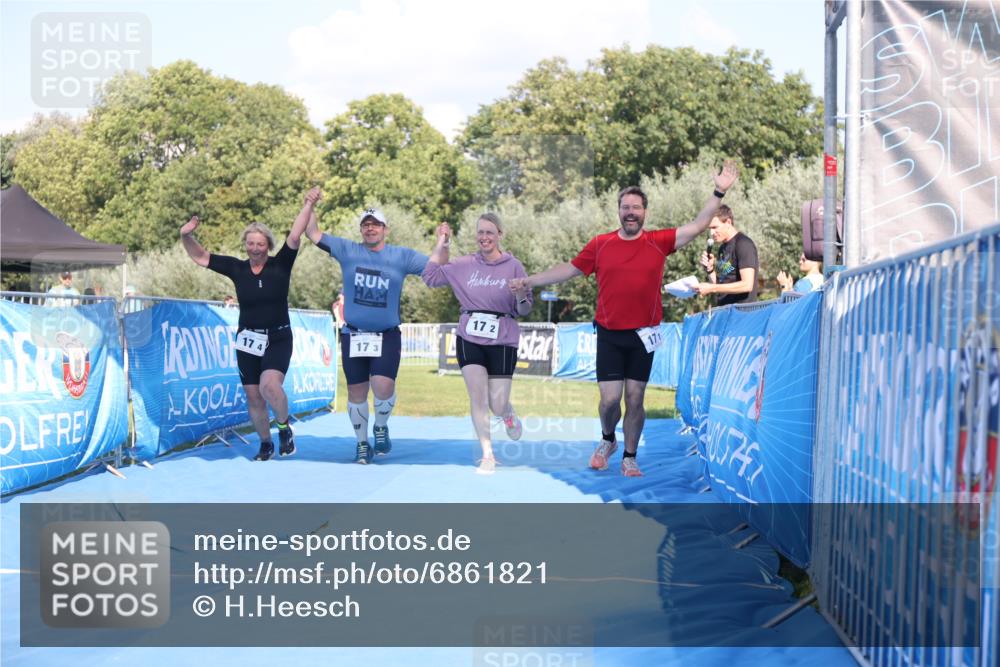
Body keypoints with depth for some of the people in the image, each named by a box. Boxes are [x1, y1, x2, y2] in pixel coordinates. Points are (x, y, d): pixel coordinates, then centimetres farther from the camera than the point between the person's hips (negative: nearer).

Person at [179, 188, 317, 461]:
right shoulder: (237, 268, 2)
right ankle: (265, 444, 26)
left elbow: (295, 236, -14)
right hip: (248, 341, 4)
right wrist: (186, 236, -11)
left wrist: (309, 205, -18)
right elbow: (200, 257, 4)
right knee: (254, 397, 7)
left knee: (270, 385, -26)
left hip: (278, 339, -3)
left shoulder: (280, 265, -5)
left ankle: (285, 427, 2)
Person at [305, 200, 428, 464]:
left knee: (383, 386, -18)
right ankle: (362, 445, 24)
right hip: (353, 336, 2)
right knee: (357, 392, 7)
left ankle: (381, 428, 13)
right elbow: (313, 233, 6)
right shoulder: (347, 251, 3)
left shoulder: (402, 256, 3)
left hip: (387, 336, -1)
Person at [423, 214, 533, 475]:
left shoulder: (513, 267, -3)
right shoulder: (464, 265, 4)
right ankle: (487, 455, 5)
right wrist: (441, 244, 9)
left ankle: (509, 414, 39)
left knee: (497, 406, 0)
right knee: (477, 397, -7)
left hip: (502, 343, -2)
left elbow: (524, 310, 1)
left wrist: (521, 298, -21)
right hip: (469, 339, 2)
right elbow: (431, 276, 11)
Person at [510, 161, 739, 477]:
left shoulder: (659, 242, -1)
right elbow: (568, 270, 10)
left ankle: (630, 457, 20)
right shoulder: (600, 244, 0)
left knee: (635, 398, 5)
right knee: (610, 398, -3)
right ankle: (607, 440, 28)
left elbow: (698, 225, -3)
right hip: (609, 335, 0)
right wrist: (529, 281, 8)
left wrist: (718, 193, -10)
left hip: (643, 335, 0)